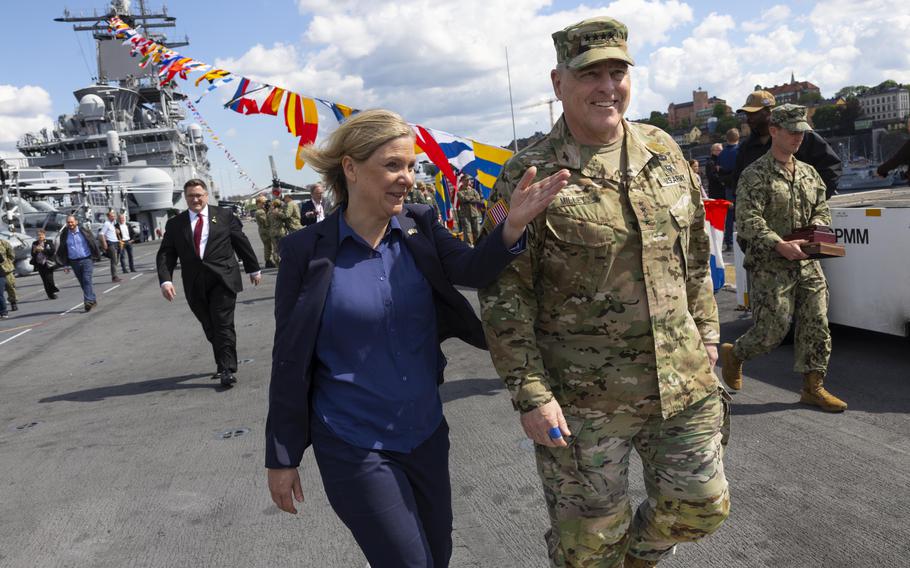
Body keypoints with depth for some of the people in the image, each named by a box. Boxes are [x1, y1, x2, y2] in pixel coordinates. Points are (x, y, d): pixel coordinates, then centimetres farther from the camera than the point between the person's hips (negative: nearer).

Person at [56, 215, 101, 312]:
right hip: (74, 262, 3)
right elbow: (62, 251, 11)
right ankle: (93, 300, 19)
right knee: (83, 283, 8)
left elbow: (94, 244, 4)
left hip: (86, 260, -3)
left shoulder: (84, 231, -1)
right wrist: (65, 265, 8)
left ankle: (88, 301, -17)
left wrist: (96, 257, 3)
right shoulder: (64, 235, 5)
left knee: (87, 280, -14)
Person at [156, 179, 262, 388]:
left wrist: (253, 269, 14)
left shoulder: (224, 216, 3)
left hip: (223, 279, -3)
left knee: (223, 325, -6)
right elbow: (165, 254, 2)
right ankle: (223, 364, 26)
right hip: (195, 285, 3)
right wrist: (165, 280, -13)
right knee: (210, 328, 11)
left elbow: (242, 243, 9)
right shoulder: (175, 224, 6)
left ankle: (227, 370, -2)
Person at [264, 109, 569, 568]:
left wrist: (512, 227, -36)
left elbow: (470, 269, -17)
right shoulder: (308, 250, -12)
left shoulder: (420, 228, -1)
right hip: (354, 448, -4)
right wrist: (282, 458, -4)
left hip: (426, 433, 5)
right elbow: (290, 360, -8)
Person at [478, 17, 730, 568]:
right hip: (584, 399, -5)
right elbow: (503, 296, -13)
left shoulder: (665, 152, 5)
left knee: (700, 505, 18)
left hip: (684, 381, 5)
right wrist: (530, 392, -16)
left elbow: (695, 252, 15)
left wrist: (706, 330, 15)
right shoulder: (528, 177, -13)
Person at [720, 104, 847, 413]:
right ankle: (733, 354, 24)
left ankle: (813, 386, 17)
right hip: (770, 266, -7)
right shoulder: (756, 174, -9)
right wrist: (780, 245, -27)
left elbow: (822, 211, 17)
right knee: (772, 329, -5)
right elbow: (748, 220, -18)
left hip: (807, 264, 7)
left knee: (816, 325, 5)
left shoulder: (809, 173, 14)